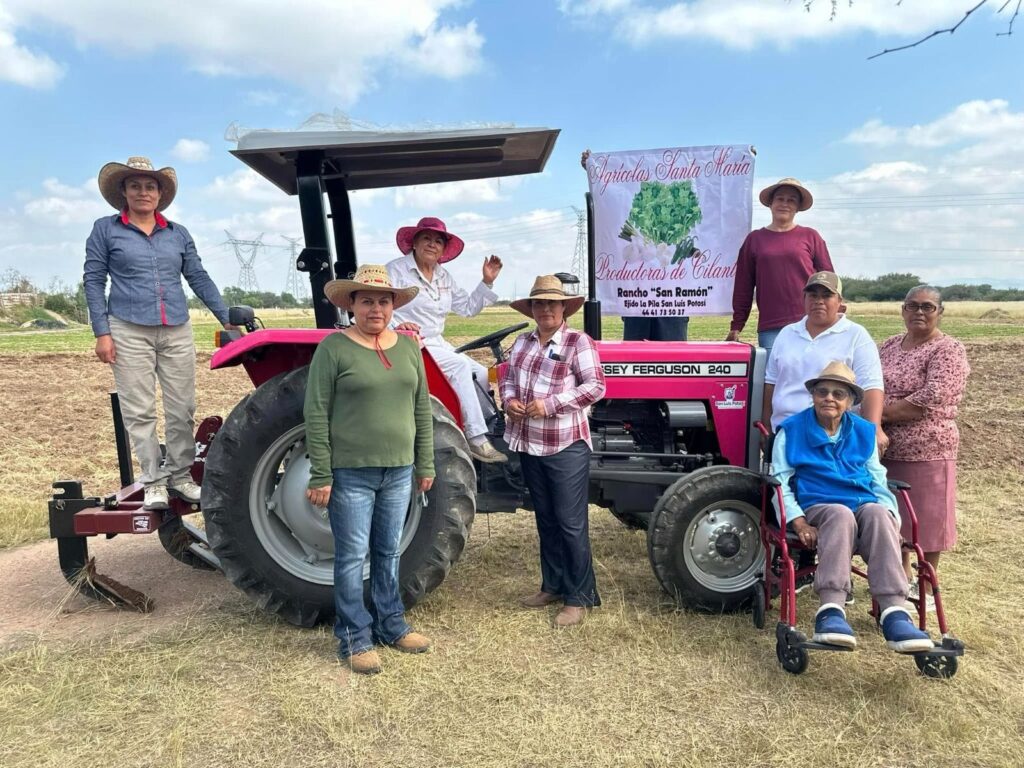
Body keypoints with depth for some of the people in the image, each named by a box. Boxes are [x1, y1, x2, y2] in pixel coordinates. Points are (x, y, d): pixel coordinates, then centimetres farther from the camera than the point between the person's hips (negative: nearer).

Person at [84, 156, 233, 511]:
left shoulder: (178, 234, 13)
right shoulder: (105, 230, 5)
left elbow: (199, 278, 12)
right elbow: (93, 282, 2)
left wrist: (227, 317, 5)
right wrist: (102, 332, -6)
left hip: (177, 332, 3)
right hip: (129, 332, -3)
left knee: (182, 408, 4)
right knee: (140, 411, 0)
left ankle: (180, 475, 16)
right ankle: (154, 482, 8)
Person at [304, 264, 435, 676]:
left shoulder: (408, 346, 7)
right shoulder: (334, 348, -9)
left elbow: (422, 408, 11)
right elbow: (317, 415, -10)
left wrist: (425, 464, 10)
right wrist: (321, 476, -13)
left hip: (398, 471, 5)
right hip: (350, 472, -5)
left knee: (388, 553, 17)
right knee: (352, 556, 5)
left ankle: (389, 625, 32)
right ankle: (354, 640, 19)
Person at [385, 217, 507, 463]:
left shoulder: (444, 277, 17)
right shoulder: (396, 270, -5)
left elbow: (468, 308, 16)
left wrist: (487, 282, 4)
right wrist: (396, 324, -34)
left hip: (437, 343, 8)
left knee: (481, 374, -7)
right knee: (460, 365, -27)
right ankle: (476, 440, -27)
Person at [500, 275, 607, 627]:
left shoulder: (578, 341, -8)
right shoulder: (522, 341, 11)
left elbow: (596, 386, -14)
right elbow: (508, 376, 18)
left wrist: (551, 404, -21)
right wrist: (509, 400, -4)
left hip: (566, 445, -6)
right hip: (529, 444, 7)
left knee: (570, 522, -1)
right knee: (546, 518, 17)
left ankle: (579, 597, 11)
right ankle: (553, 585, 30)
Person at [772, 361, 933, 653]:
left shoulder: (864, 432, 20)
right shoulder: (792, 431, 9)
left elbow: (878, 482, 20)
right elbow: (780, 481, 2)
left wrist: (892, 520, 1)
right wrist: (799, 522, -13)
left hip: (864, 506, 3)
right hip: (818, 508, -3)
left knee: (878, 514, -34)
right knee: (841, 515, -38)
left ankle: (894, 612, -44)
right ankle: (831, 610, -50)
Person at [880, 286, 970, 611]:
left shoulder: (948, 351, -10)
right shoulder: (889, 345, 11)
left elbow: (929, 400, -21)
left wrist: (882, 412, -15)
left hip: (926, 450, -6)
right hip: (887, 449, 6)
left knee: (925, 518, 5)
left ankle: (926, 590, 22)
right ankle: (902, 577, 36)